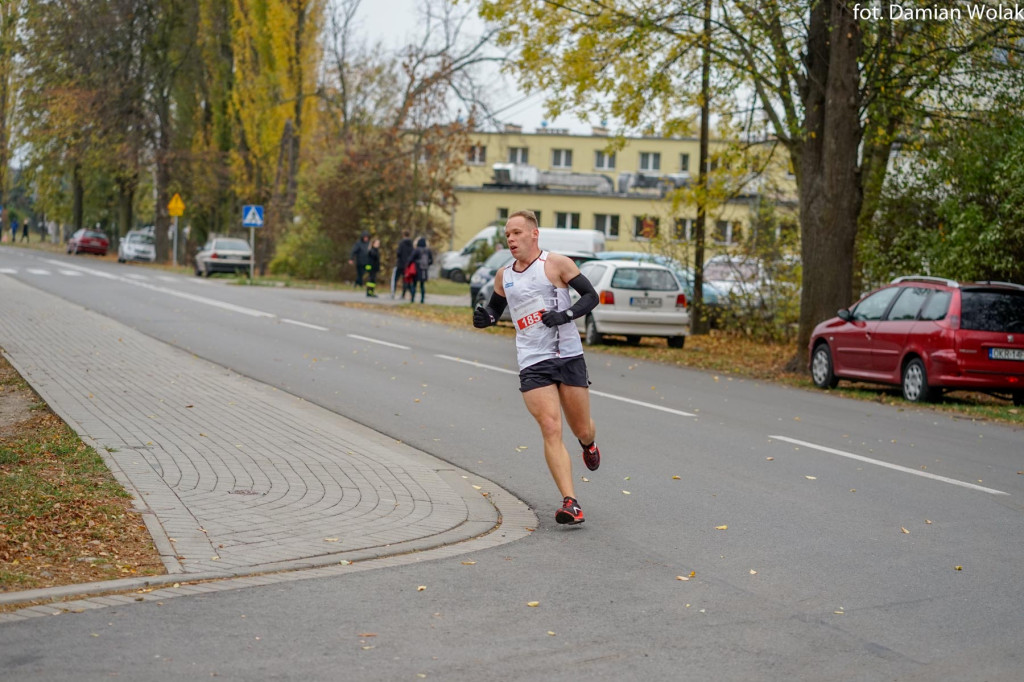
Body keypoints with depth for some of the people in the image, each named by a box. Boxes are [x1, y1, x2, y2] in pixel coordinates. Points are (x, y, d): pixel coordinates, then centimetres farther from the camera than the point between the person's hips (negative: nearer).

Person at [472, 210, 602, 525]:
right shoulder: (503, 276, 11)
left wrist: (565, 315, -17)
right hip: (533, 365, 2)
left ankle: (587, 443, 48)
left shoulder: (556, 263, -2)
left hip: (569, 357, -2)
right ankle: (570, 502, -18)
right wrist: (484, 317, 3)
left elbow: (591, 296, -1)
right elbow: (495, 307, 27)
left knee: (582, 430, 8)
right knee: (551, 430, -14)